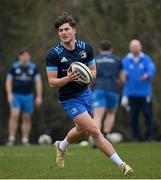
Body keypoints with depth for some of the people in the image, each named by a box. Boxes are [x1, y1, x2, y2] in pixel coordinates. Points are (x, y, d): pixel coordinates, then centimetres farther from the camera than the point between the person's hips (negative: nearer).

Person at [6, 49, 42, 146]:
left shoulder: (34, 68, 0)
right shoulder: (14, 67, -2)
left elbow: (38, 82, 1)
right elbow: (9, 81, 2)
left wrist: (39, 97, -6)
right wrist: (9, 94, -9)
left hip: (28, 96, 2)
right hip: (16, 96, -2)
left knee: (27, 119, 5)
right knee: (14, 116, -16)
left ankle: (25, 141, 11)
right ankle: (11, 139, -14)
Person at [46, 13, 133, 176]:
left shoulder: (86, 48, -4)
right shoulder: (53, 54, -17)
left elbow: (93, 71, 6)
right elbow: (52, 82, -15)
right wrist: (68, 78, -33)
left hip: (85, 93, 6)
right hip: (70, 99, -6)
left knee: (81, 130, 24)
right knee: (95, 131, -15)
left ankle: (61, 147, 55)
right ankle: (121, 164, -11)